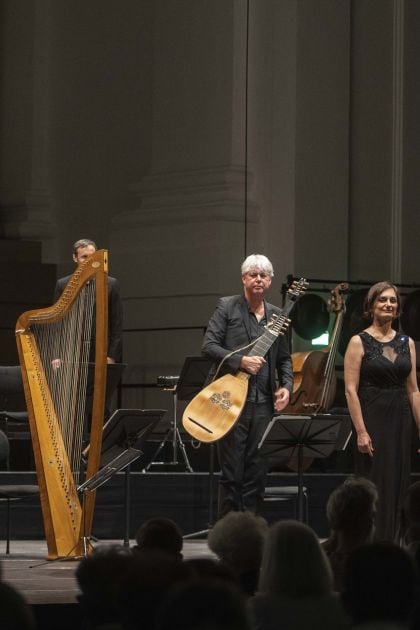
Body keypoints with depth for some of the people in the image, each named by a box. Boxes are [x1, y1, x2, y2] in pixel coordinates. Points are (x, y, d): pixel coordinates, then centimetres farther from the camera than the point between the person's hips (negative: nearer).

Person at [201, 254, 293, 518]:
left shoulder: (277, 315, 14)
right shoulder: (227, 307, 1)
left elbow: (284, 358, 21)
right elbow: (209, 345, -7)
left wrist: (286, 385, 4)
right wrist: (241, 361, -19)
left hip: (264, 404, 4)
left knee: (256, 474, 5)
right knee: (232, 473, -3)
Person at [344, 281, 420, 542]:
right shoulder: (359, 342, -4)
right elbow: (351, 390, -9)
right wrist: (361, 431, -16)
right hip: (373, 420, -5)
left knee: (398, 489, 5)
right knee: (374, 489, -4)